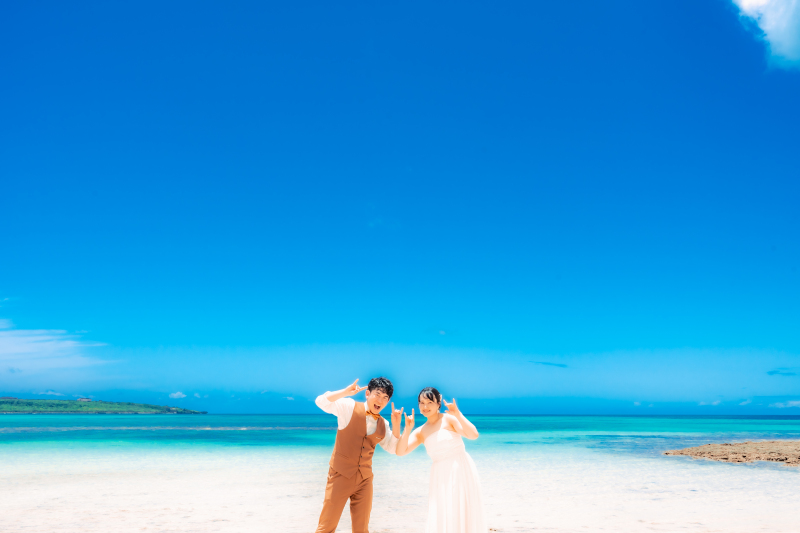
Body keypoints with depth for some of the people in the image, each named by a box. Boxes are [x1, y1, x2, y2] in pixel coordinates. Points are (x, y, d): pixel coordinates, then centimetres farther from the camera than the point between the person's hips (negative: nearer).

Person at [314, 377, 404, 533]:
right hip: (341, 476, -5)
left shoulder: (383, 424, 9)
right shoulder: (349, 407, -5)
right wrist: (346, 392, -28)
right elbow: (321, 402, -15)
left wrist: (396, 424, -3)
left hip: (364, 479, 5)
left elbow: (393, 448, 8)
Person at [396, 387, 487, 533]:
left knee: (463, 517, 0)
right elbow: (400, 451, 1)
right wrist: (407, 429, -10)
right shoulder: (420, 432, 10)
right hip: (441, 478, 4)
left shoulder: (449, 418, -4)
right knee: (440, 520, 4)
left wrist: (458, 414, -24)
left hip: (461, 472, -4)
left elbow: (473, 435, -16)